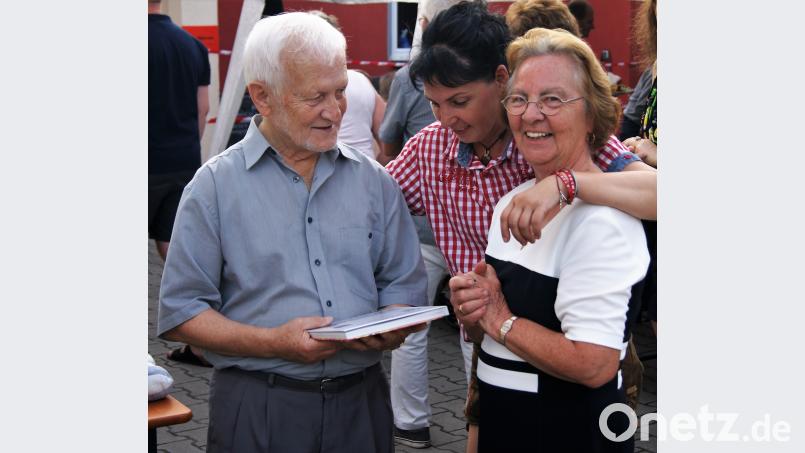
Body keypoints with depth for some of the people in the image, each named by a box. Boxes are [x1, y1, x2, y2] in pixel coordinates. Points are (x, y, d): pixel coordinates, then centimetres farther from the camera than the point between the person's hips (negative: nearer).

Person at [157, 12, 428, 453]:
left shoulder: (373, 181, 6)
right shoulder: (215, 187, -4)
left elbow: (403, 284, 10)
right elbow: (179, 313, -6)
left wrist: (393, 328, -12)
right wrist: (275, 343, -18)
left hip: (362, 400, 3)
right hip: (259, 410, -3)